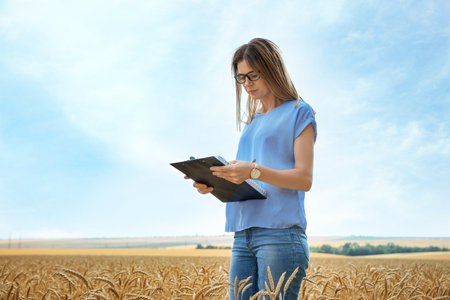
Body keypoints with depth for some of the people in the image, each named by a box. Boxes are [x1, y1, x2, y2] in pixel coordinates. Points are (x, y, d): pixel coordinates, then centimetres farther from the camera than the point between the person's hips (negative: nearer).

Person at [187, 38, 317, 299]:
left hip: (281, 233, -7)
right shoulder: (252, 122, 23)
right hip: (243, 237, 7)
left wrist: (254, 170, -22)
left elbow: (304, 179, -7)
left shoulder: (299, 112, 3)